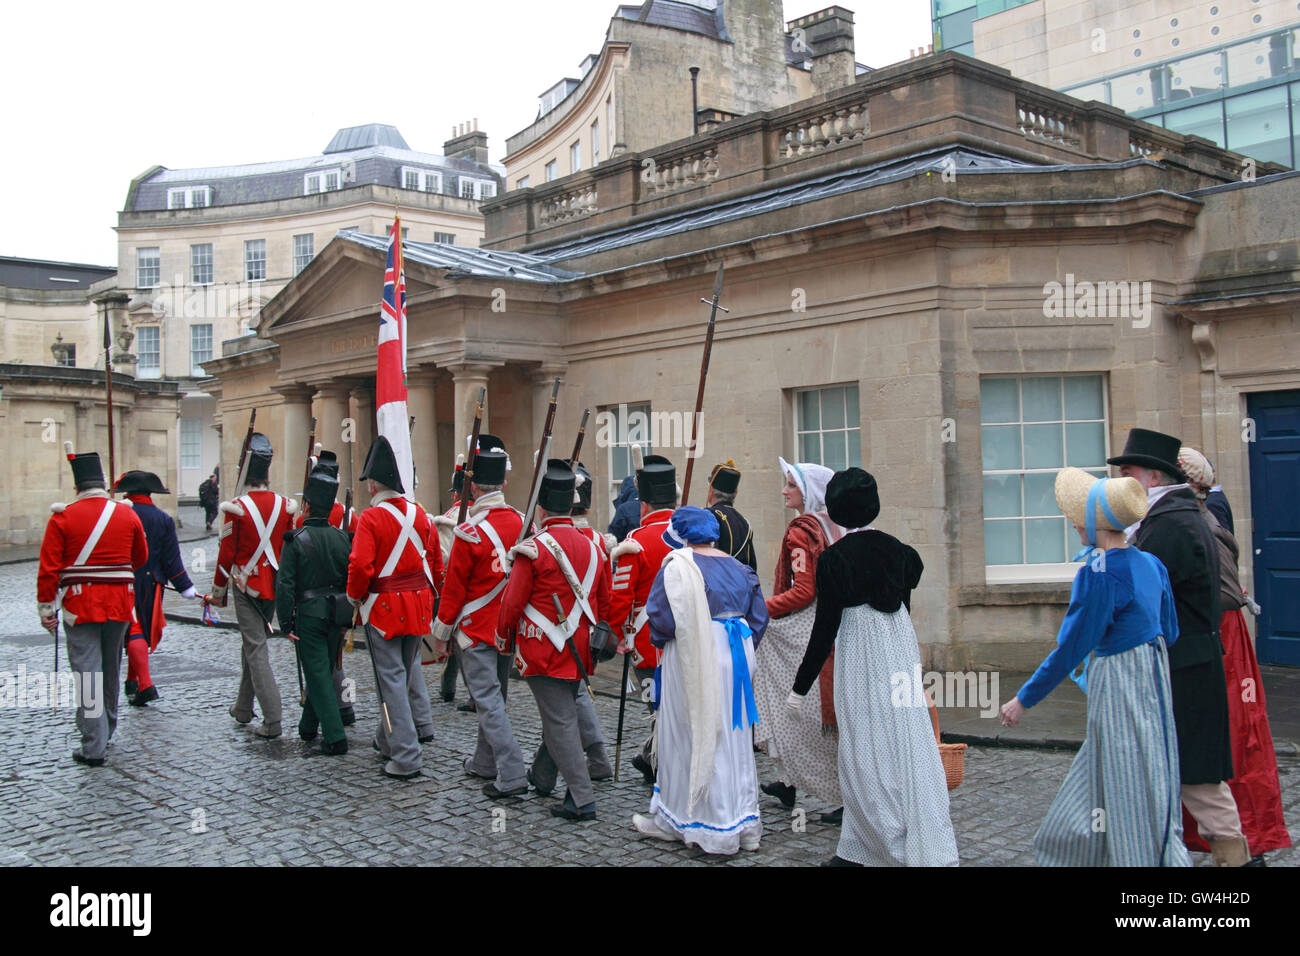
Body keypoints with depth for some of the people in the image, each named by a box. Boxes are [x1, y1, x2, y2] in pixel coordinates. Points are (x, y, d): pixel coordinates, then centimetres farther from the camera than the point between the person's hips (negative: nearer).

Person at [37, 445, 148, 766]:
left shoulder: (62, 517, -6)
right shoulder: (128, 514, 3)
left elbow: (49, 568, -7)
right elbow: (141, 558, 16)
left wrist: (46, 609, 0)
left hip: (80, 605, -3)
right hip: (120, 604, 3)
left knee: (87, 671, -1)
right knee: (110, 668, 18)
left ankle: (93, 747, -3)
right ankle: (107, 730, 34)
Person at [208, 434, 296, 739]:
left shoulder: (237, 508, -13)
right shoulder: (285, 505, 0)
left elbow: (226, 554, -8)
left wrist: (218, 591, 3)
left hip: (247, 587, -5)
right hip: (274, 587, 5)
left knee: (257, 650, -3)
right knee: (252, 644, 20)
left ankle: (273, 721, -7)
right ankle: (243, 708, 33)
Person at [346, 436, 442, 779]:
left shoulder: (371, 518, -14)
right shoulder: (420, 514, 4)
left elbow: (360, 565, -22)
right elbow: (436, 561, 10)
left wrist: (354, 596, -5)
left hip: (383, 608, -6)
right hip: (417, 604, 6)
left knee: (392, 678, -1)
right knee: (409, 667, 23)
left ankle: (405, 757, 0)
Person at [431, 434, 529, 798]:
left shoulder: (470, 533, -18)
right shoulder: (521, 523, -2)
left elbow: (454, 589, -11)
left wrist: (441, 632, 1)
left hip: (476, 631, -6)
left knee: (488, 701, -2)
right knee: (494, 696, 19)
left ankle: (512, 775, -6)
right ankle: (486, 763, 32)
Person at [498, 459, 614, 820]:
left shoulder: (533, 549, -15)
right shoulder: (592, 547, 4)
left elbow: (513, 602, -10)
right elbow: (604, 603, 12)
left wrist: (503, 635, 8)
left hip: (544, 651, -6)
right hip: (579, 649, 6)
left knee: (561, 721, -1)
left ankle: (581, 800, 1)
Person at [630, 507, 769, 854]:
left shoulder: (677, 567, -12)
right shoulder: (736, 566, 8)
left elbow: (663, 617, -17)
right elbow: (758, 616, 10)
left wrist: (659, 640, 3)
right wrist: (742, 648, 17)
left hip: (694, 661, -6)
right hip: (735, 657, 6)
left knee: (694, 737, 3)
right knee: (733, 737, 14)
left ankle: (674, 819, 16)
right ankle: (743, 821, 23)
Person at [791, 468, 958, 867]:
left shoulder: (834, 558, -12)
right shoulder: (896, 548, 4)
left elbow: (825, 629, -12)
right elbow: (905, 605, 13)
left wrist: (801, 686, -6)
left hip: (861, 659, -6)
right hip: (902, 651, 6)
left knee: (867, 756, 4)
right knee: (907, 748, 11)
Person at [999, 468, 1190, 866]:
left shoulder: (1099, 573, -20)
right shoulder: (1150, 564, 4)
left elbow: (1071, 649, -18)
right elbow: (1170, 633, 12)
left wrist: (1024, 699, -11)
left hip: (1118, 691, -9)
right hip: (1152, 681, 9)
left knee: (1134, 803, 2)